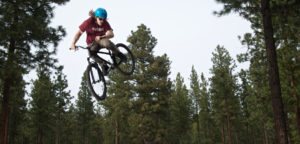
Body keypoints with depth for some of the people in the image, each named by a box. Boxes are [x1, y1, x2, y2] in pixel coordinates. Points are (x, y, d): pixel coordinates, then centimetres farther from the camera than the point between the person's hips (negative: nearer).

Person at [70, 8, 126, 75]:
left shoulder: (105, 23, -13)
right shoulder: (88, 22, -16)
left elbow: (111, 34, -27)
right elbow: (79, 33, -13)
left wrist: (101, 37, -46)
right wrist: (73, 44, -26)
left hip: (101, 40, 1)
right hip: (92, 43, 0)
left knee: (107, 42, -36)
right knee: (91, 53, -34)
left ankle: (118, 53, -9)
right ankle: (103, 65, -14)